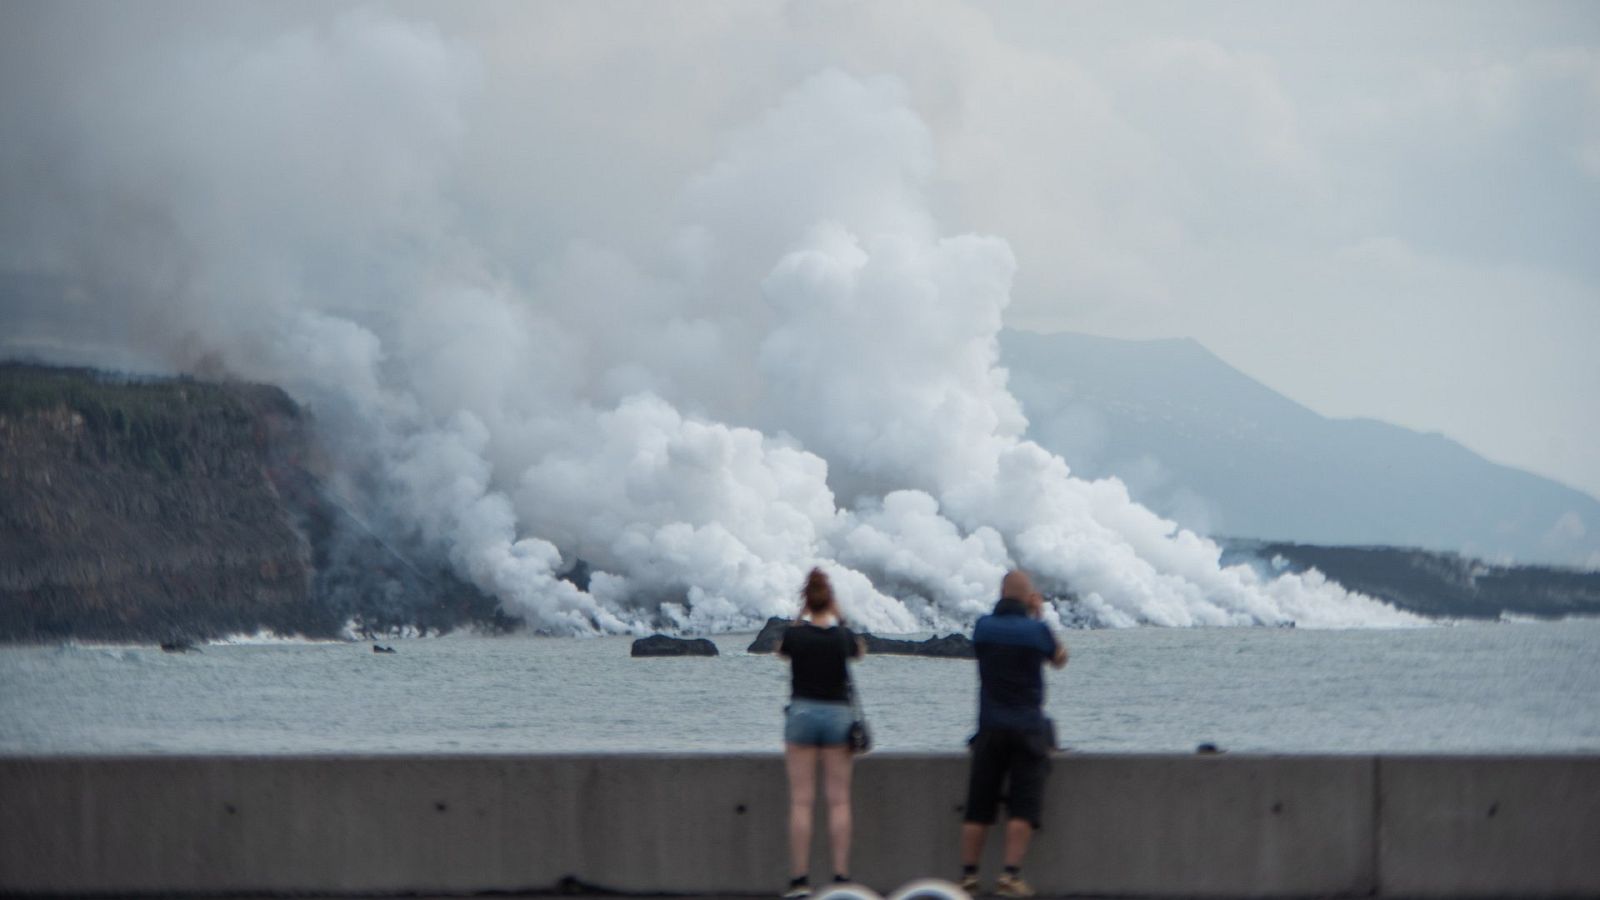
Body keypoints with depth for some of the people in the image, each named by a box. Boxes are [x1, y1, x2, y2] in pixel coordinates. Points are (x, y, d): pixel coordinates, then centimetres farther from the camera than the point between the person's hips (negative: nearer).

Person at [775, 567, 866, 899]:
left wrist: (801, 616, 13)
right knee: (839, 800, 3)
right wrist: (838, 617, 14)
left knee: (801, 800, 0)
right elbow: (860, 650, 18)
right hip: (837, 713, 1)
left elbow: (781, 649, 16)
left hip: (802, 713, -1)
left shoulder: (795, 634, -7)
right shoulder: (842, 636, -5)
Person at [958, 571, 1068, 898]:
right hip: (1027, 727, -3)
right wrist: (1038, 616, 18)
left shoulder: (982, 627, 1)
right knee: (1023, 806, -2)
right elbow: (1059, 658, 11)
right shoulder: (1036, 630, -8)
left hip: (990, 727, 3)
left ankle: (968, 874, 8)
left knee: (978, 806, 8)